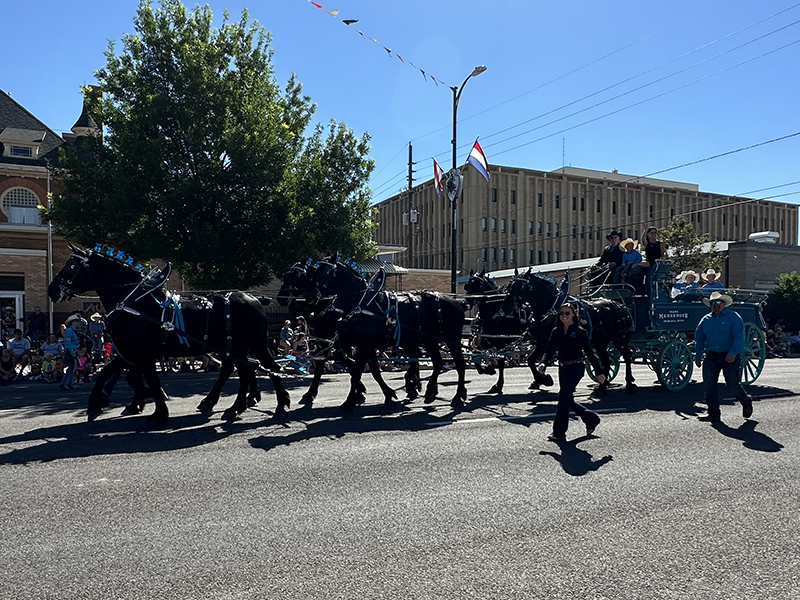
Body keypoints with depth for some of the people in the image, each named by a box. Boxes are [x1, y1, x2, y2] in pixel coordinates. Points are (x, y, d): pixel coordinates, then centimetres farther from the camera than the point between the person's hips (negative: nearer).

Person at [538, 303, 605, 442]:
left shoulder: (579, 332, -5)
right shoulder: (556, 332, 8)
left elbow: (589, 352, -3)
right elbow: (550, 350, 5)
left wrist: (598, 372, -1)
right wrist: (544, 363, -15)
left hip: (576, 368, -6)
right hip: (563, 369, 6)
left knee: (563, 397, -12)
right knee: (568, 401, 12)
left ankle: (559, 433, -6)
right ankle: (592, 419, 34)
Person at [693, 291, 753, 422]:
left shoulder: (734, 317, -2)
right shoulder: (705, 320, 12)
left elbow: (739, 337, -11)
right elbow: (699, 339, 19)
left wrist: (733, 353, -23)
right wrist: (698, 356, 16)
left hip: (730, 356, -4)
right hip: (711, 356, 4)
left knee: (732, 383, -3)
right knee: (709, 384, -4)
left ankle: (746, 402, 28)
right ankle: (713, 413, 4)